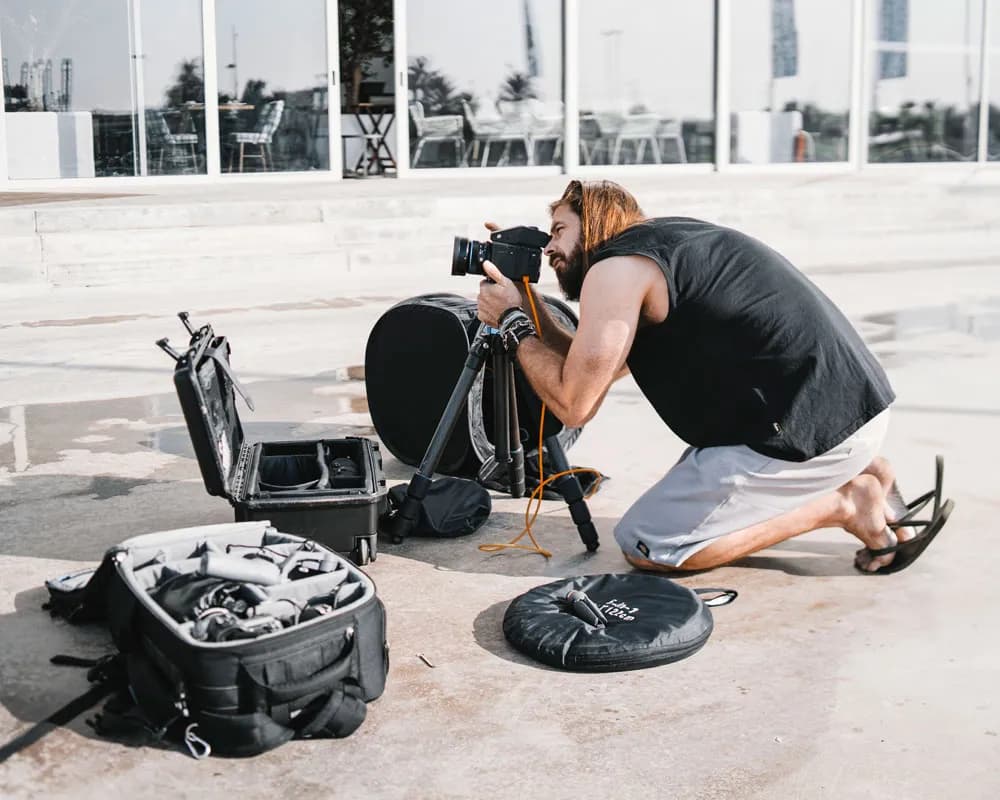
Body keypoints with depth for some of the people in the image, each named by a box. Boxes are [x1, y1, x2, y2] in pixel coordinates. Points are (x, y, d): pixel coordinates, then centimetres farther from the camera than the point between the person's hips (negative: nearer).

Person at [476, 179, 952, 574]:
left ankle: (844, 506, 0)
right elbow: (595, 370, 23)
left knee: (644, 545, -1)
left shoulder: (617, 266, -7)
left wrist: (513, 325, 5)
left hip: (810, 432, -9)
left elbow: (574, 403, -8)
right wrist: (526, 299, 22)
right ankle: (860, 473, 16)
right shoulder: (662, 241, 21)